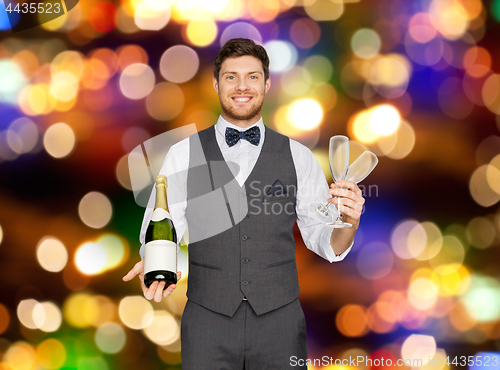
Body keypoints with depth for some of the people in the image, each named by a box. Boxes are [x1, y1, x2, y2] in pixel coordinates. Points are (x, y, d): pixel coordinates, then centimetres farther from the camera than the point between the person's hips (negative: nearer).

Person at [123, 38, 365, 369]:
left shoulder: (298, 157, 3)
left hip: (280, 319, 1)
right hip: (208, 320, 0)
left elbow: (327, 243, 3)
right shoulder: (183, 155, 3)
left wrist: (349, 220, -18)